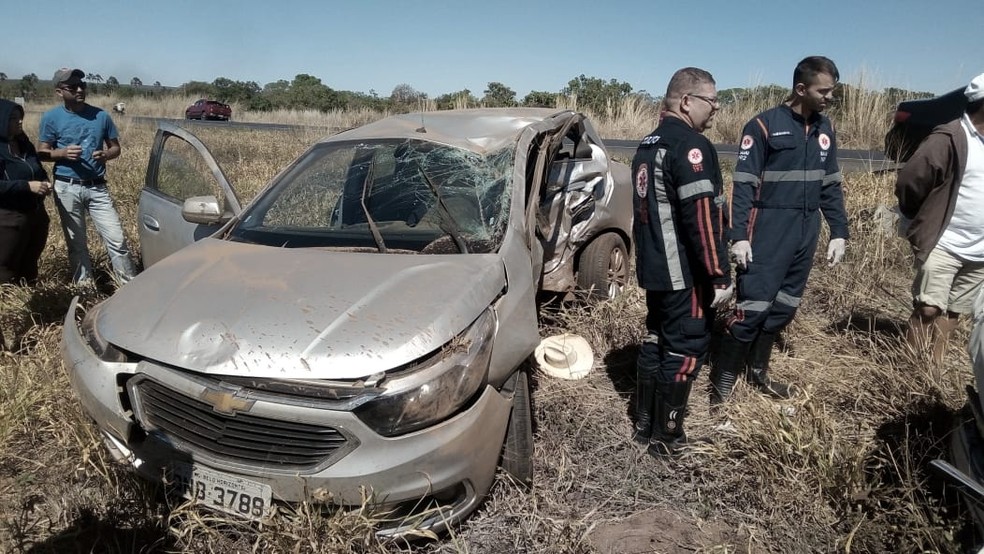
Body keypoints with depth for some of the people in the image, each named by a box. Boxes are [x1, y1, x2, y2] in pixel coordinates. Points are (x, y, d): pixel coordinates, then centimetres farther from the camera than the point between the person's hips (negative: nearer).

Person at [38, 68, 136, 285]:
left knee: (116, 239, -4)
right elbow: (42, 152, 3)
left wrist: (105, 155, -13)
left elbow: (116, 147, 9)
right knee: (76, 243, 9)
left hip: (97, 187, 1)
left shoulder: (101, 116, 3)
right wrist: (63, 153, -18)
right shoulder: (51, 117, -1)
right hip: (67, 188, -1)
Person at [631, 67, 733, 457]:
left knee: (656, 340, 17)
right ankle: (666, 437, 12)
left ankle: (644, 424, 28)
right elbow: (702, 218, -24)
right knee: (684, 349, 1)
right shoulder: (691, 146, -17)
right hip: (685, 273, -10)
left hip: (655, 269, 10)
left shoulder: (648, 145, 14)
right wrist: (719, 275, -19)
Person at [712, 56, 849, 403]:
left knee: (784, 308, 12)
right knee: (752, 308, -9)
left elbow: (831, 186, 17)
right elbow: (743, 185, -10)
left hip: (806, 234, 7)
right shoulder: (764, 126, -8)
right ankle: (722, 382, 3)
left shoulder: (824, 129, 12)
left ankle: (757, 371, 28)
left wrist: (839, 232, 11)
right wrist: (738, 236, -16)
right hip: (767, 234, -6)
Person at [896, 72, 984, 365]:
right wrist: (923, 221, 4)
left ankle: (936, 366, 22)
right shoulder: (950, 139, -14)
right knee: (928, 308, -7)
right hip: (943, 244, -6)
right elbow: (908, 182, -13)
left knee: (953, 310, 12)